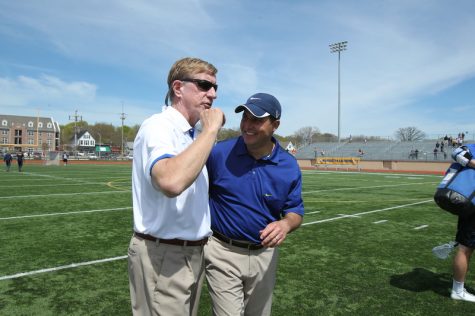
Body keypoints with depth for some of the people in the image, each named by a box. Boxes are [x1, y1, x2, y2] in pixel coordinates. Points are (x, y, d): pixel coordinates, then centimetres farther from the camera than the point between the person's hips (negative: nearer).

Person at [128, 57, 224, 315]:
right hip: (163, 256, -9)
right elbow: (171, 182, -39)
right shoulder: (158, 126, -17)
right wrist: (210, 129, -29)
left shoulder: (191, 136, 11)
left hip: (193, 253, 9)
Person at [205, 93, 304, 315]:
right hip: (223, 252, -3)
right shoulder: (219, 153, -11)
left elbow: (295, 210, 1)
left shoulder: (289, 166, -6)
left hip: (264, 254, 3)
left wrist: (286, 224, -22)